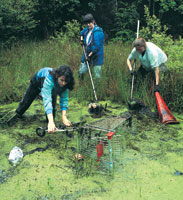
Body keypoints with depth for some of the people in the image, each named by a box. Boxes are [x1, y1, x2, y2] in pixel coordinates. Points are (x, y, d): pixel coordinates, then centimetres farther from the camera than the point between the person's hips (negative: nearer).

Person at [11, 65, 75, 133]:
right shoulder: (49, 78, -51)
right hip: (37, 80, -2)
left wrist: (64, 117, -44)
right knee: (27, 100, 16)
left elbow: (64, 99, -31)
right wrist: (51, 121, -67)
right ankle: (17, 115, 45)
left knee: (53, 101, -21)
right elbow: (47, 100, -58)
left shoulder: (65, 83, -36)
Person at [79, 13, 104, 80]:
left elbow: (96, 46, -24)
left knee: (97, 76, -4)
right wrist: (81, 39, 14)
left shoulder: (98, 32, -19)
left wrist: (90, 55, -22)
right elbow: (82, 33, 31)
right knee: (81, 72, 12)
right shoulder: (87, 29, 5)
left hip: (96, 57, -7)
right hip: (87, 55, 7)